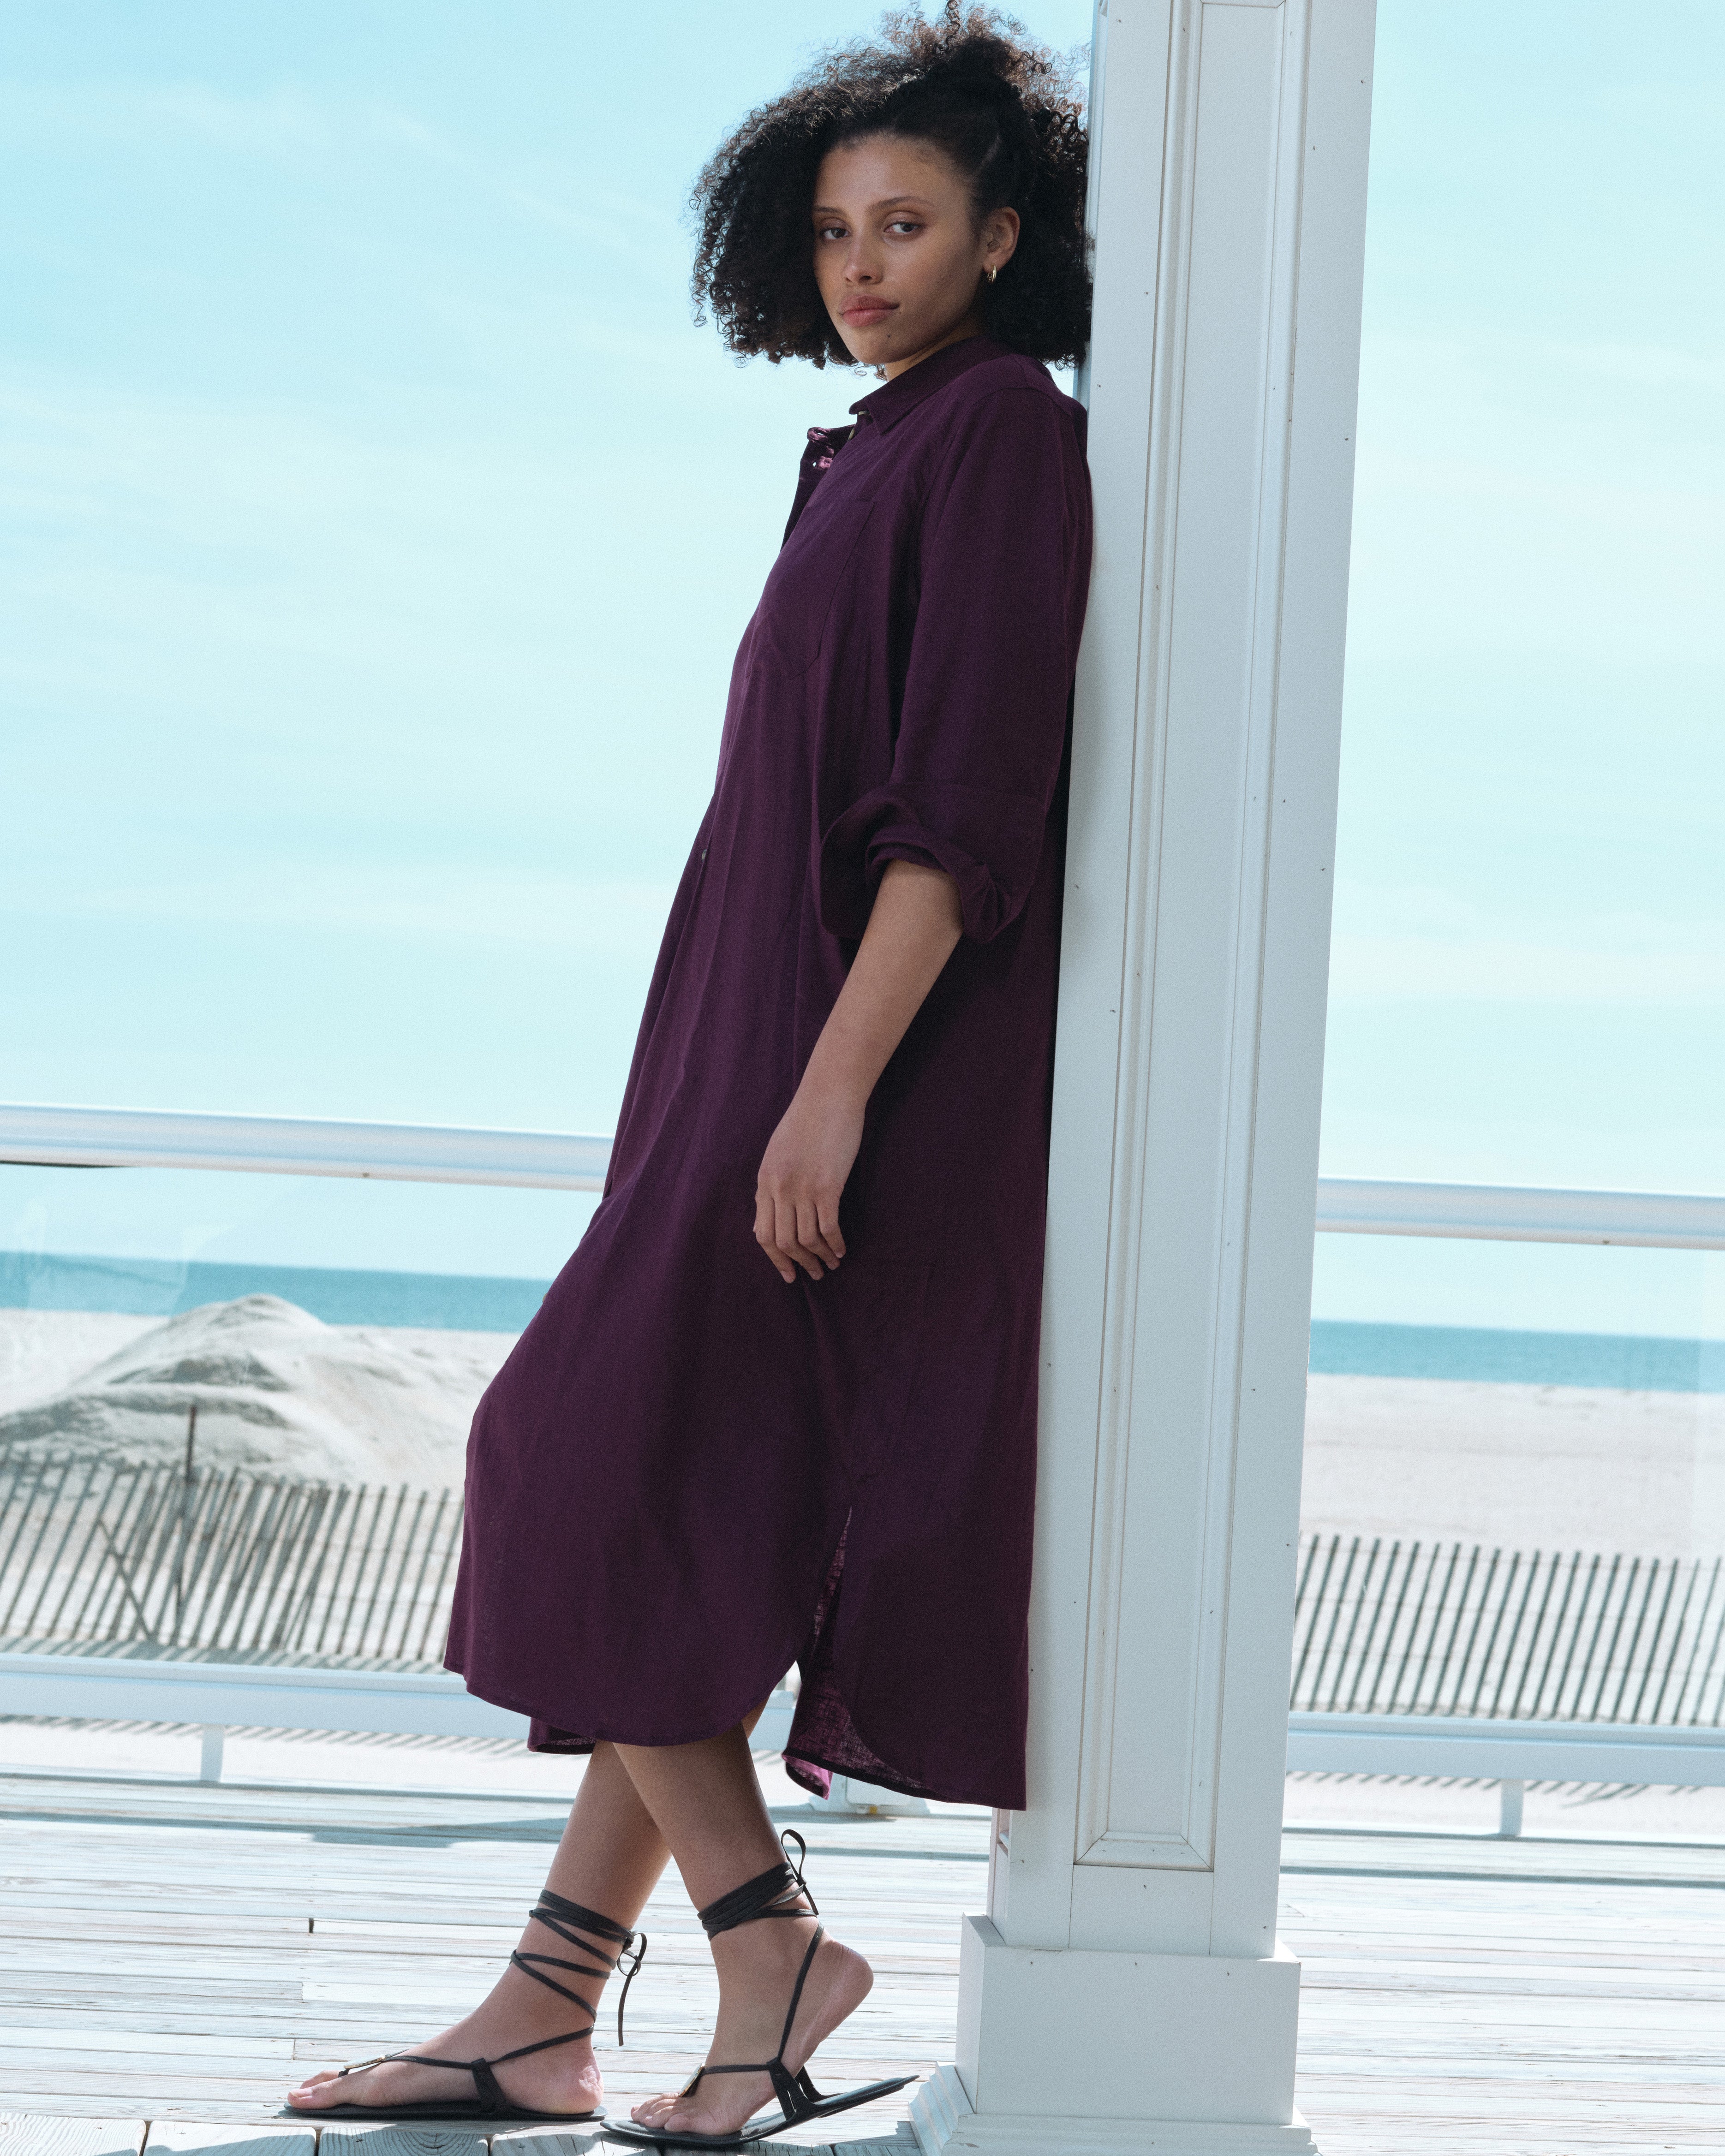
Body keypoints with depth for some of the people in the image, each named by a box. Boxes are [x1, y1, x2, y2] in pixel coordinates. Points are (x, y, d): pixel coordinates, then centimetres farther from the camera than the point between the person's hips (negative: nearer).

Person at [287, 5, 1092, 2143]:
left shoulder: (1000, 438, -10)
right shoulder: (885, 455, 19)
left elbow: (966, 800, -19)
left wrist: (833, 1087, -24)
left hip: (873, 1044, -10)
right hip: (770, 1037, 10)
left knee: (619, 1485, -11)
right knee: (683, 1519, 7)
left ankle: (770, 1945, -4)